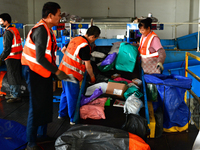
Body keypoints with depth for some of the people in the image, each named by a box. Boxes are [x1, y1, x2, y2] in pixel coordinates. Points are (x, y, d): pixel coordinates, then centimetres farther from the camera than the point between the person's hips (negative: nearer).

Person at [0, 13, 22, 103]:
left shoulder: (8, 32, -16)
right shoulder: (15, 29, 13)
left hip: (12, 58, -9)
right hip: (18, 56, 9)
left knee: (13, 76, -2)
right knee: (12, 76, 17)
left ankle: (16, 96, 4)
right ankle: (13, 93, 26)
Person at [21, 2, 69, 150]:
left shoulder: (47, 30, 9)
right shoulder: (41, 30, -21)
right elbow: (40, 58, -25)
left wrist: (53, 71, 14)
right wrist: (57, 72, -20)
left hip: (44, 73, 9)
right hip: (36, 74, -9)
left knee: (46, 105, 17)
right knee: (36, 108, -1)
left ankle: (42, 134, 32)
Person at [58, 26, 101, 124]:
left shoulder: (75, 39, 6)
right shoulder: (85, 46, -20)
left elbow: (63, 49, 19)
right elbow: (88, 66, -15)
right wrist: (92, 76, 0)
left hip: (63, 69, 9)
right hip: (71, 74, -9)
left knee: (65, 93, 23)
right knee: (73, 96, 3)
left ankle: (62, 114, 37)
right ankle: (73, 119, 15)